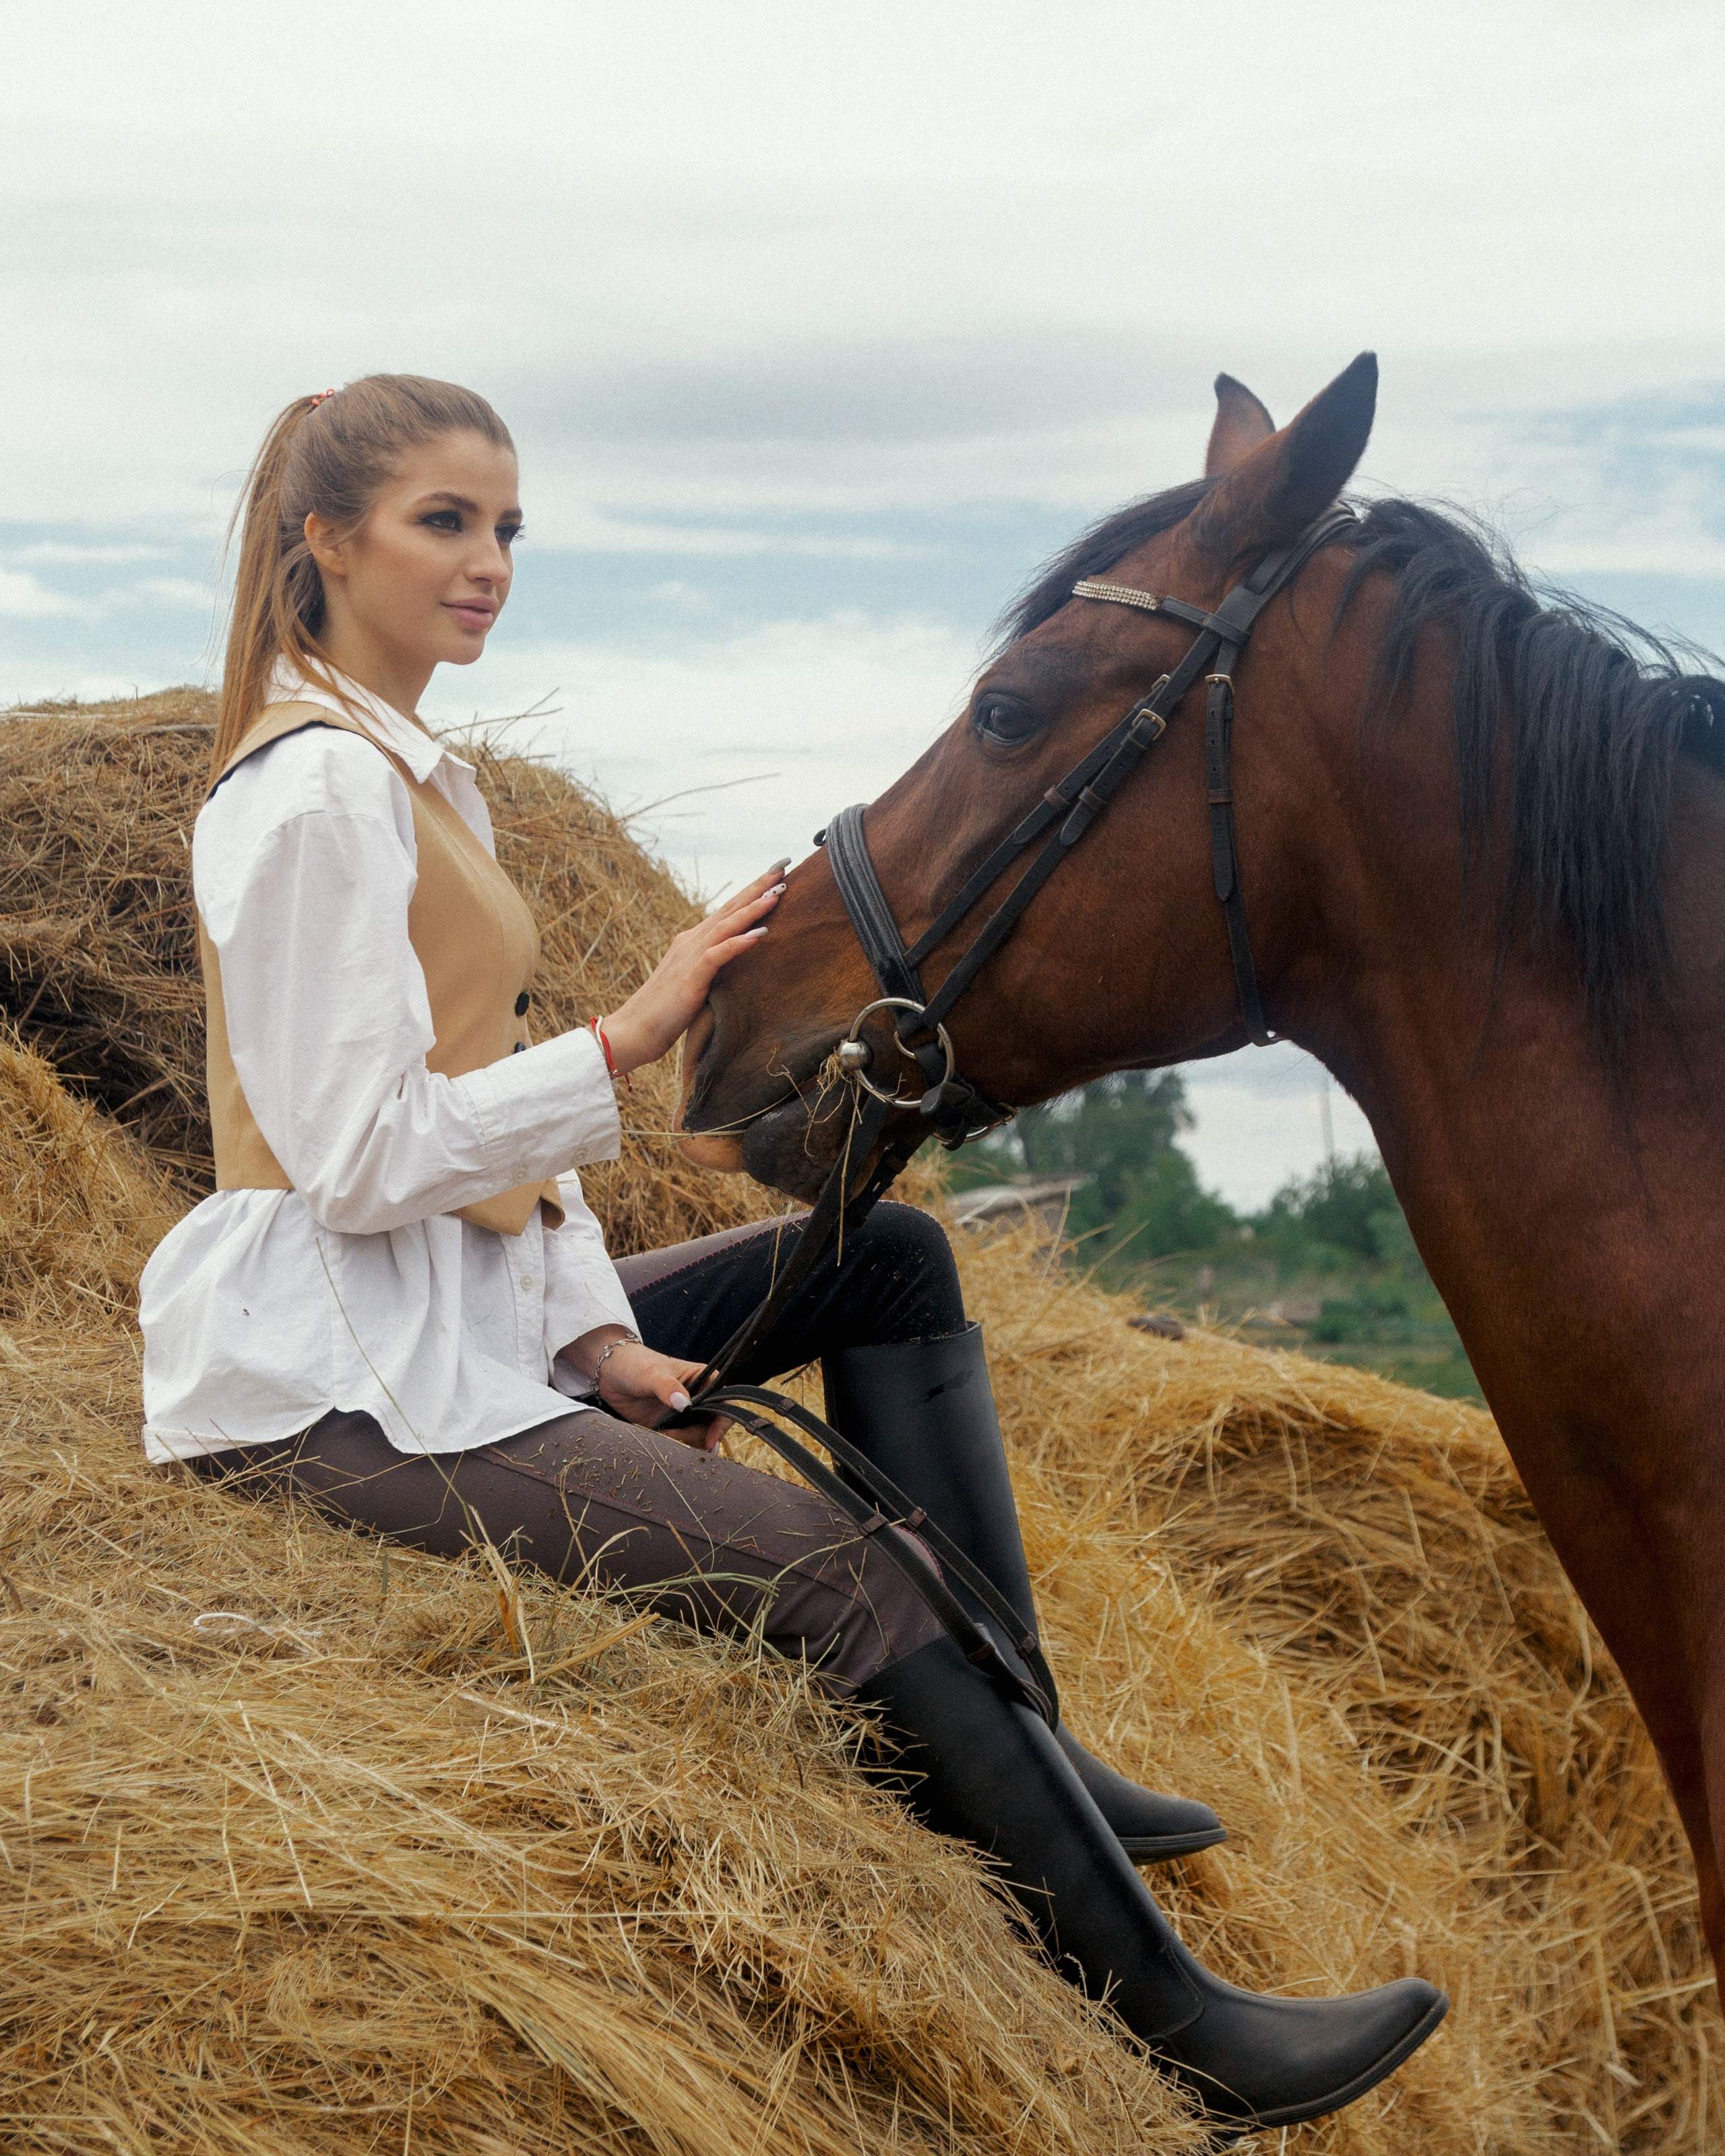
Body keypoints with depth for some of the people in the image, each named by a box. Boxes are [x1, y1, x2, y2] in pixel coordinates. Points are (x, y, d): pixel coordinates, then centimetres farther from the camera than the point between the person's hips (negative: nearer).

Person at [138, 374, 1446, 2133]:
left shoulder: (418, 778, 15)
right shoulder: (314, 794, -16)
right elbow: (361, 1159, -22)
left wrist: (602, 1331, 3)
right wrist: (631, 1036, -22)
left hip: (460, 1316, 11)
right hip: (330, 1386, -10)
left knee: (891, 1259, 11)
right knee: (856, 1582, -17)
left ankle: (1008, 1748, 7)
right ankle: (1175, 2027, -6)